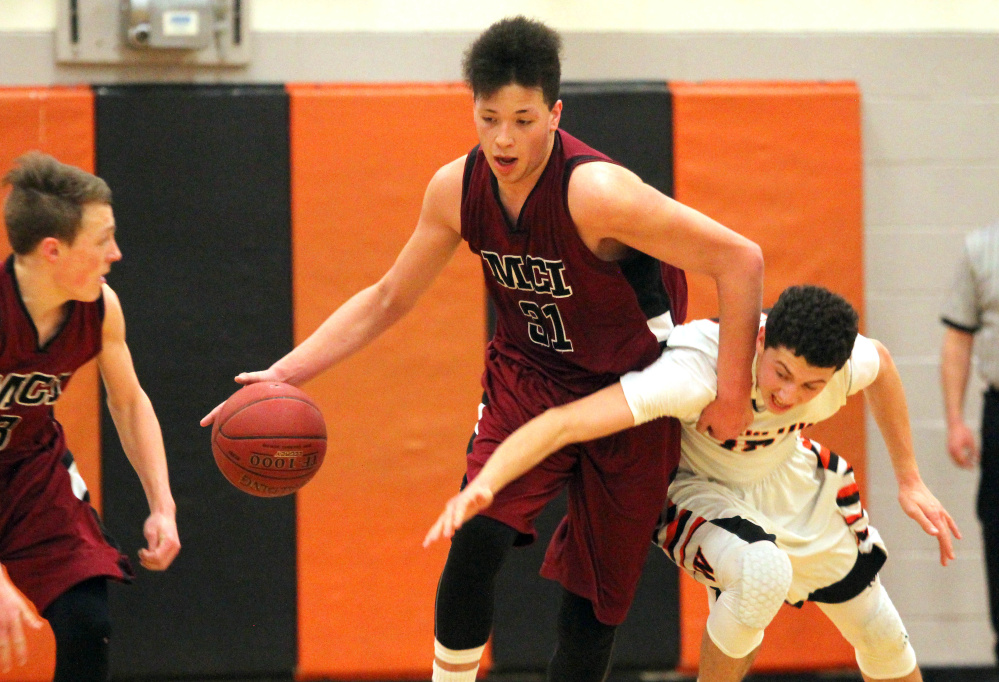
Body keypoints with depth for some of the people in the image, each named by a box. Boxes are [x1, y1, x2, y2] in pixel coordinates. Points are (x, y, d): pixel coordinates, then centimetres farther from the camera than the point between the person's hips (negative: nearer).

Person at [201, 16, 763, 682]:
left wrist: (733, 394, -24)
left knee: (597, 590, 1)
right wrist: (283, 373, -6)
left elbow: (740, 260, -27)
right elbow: (387, 299, 3)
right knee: (477, 541, -19)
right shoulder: (458, 189, -11)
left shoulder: (596, 193, -29)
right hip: (529, 377, 3)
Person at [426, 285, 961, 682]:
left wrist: (909, 480, 7)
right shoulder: (697, 372, -42)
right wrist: (482, 485, -63)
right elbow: (565, 423, -49)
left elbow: (881, 364, 1)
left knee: (882, 638, 11)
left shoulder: (847, 361, -27)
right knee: (765, 571, -38)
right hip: (697, 491, -5)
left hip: (791, 483, 5)